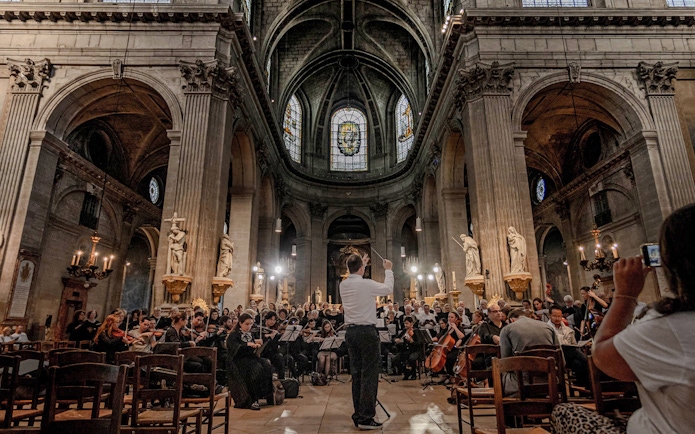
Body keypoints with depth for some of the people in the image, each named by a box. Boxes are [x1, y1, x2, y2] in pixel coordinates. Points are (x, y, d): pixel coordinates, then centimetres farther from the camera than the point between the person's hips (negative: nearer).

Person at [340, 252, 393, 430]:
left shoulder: (343, 285, 3)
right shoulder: (367, 284, -15)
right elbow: (388, 289, 2)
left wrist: (362, 264, 39)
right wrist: (388, 270, 17)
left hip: (351, 332, 7)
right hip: (367, 331, -7)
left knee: (356, 374, 13)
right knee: (369, 374, 0)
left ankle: (358, 415, 21)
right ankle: (366, 417, 3)